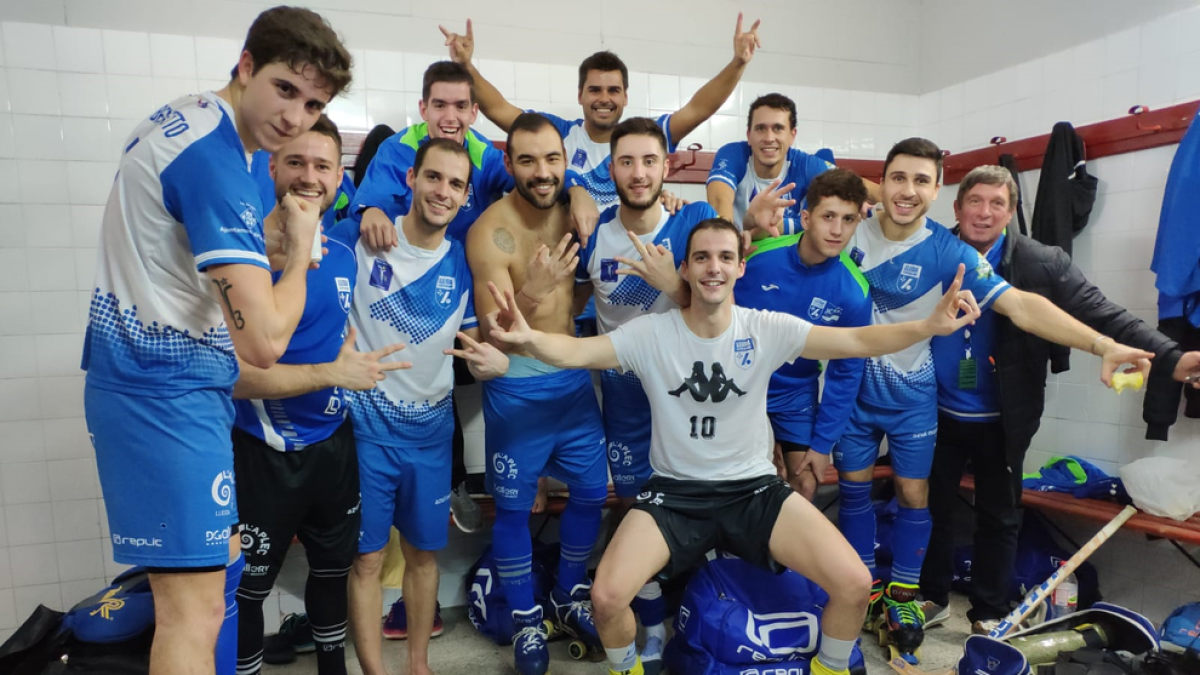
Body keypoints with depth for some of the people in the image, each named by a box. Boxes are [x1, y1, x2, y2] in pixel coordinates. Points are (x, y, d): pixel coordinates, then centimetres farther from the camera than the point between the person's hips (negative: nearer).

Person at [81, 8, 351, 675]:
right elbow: (265, 341, -25)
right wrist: (299, 247, -9)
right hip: (168, 391, -10)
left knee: (219, 564, 20)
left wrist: (276, 248, 9)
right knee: (199, 610, -5)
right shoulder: (214, 159, -22)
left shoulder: (188, 115, 9)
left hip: (153, 375, 10)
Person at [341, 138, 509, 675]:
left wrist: (495, 363, -16)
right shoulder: (358, 239, -9)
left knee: (424, 551, 16)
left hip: (430, 430, 4)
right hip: (365, 425, -3)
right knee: (367, 557, 4)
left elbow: (475, 349, 6)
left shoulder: (463, 265, 0)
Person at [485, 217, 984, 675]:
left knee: (854, 584, -15)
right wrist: (528, 338, -43)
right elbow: (576, 352, -21)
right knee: (606, 596, -20)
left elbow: (857, 341, -13)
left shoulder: (768, 330, -7)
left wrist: (929, 326, -29)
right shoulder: (651, 334, -10)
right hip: (675, 493, 0)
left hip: (754, 488, 1)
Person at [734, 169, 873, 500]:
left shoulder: (854, 291, -17)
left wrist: (823, 444, -6)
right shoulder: (757, 256, -22)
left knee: (805, 488, 7)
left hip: (796, 398, 1)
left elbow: (846, 374, -8)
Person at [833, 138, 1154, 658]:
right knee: (854, 486, 10)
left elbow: (1019, 304, -21)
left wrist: (1102, 345, -29)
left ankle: (902, 595, 28)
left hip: (911, 395, -1)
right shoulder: (851, 230, -9)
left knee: (913, 493, 8)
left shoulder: (948, 253, -15)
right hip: (851, 386, 1)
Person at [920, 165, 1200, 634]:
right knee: (932, 508, 14)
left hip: (1001, 421, 0)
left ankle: (989, 612, 32)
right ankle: (933, 597, 35)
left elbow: (1102, 315, -14)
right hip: (938, 415, 1)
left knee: (998, 519, 14)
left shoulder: (1042, 264, -9)